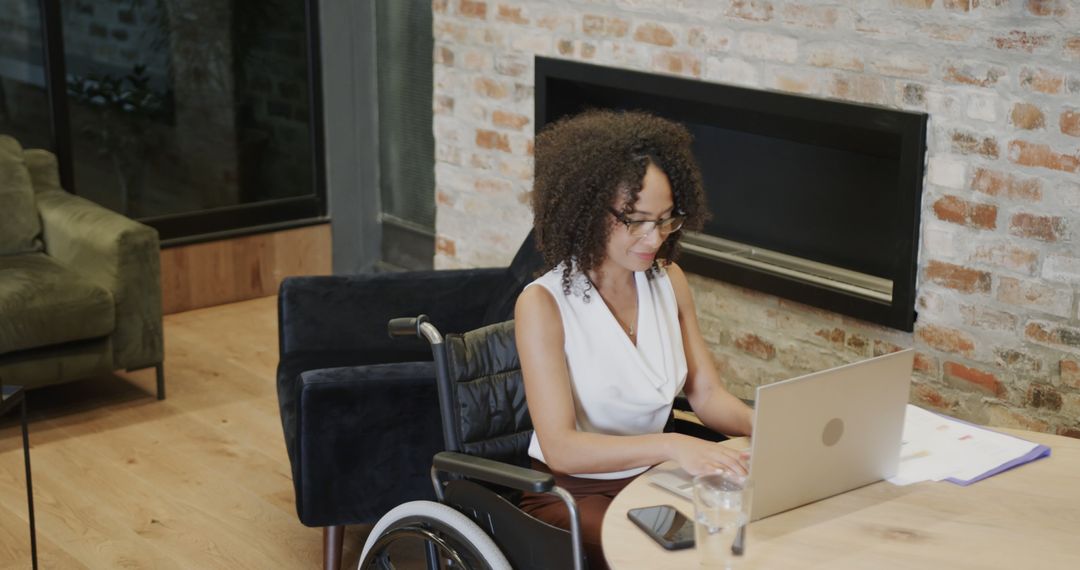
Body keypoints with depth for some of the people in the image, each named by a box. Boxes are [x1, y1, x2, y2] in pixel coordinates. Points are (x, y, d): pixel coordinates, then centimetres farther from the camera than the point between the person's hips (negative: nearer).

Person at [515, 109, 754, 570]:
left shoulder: (668, 280, 2)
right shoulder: (544, 304, -17)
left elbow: (707, 393, 4)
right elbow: (560, 447, -24)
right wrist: (672, 446, -37)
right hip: (572, 493, -6)